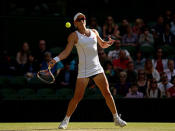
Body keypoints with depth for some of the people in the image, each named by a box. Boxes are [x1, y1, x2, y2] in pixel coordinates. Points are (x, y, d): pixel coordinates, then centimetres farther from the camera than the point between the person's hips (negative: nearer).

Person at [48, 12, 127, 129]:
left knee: (107, 93, 2)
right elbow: (66, 52, -10)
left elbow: (102, 44, 25)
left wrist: (109, 43, 2)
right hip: (83, 70, -4)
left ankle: (116, 118, 15)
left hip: (97, 68, 4)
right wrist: (55, 59, -25)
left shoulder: (94, 32, 10)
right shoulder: (74, 35, -3)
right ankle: (66, 120, 7)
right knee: (77, 97, -8)